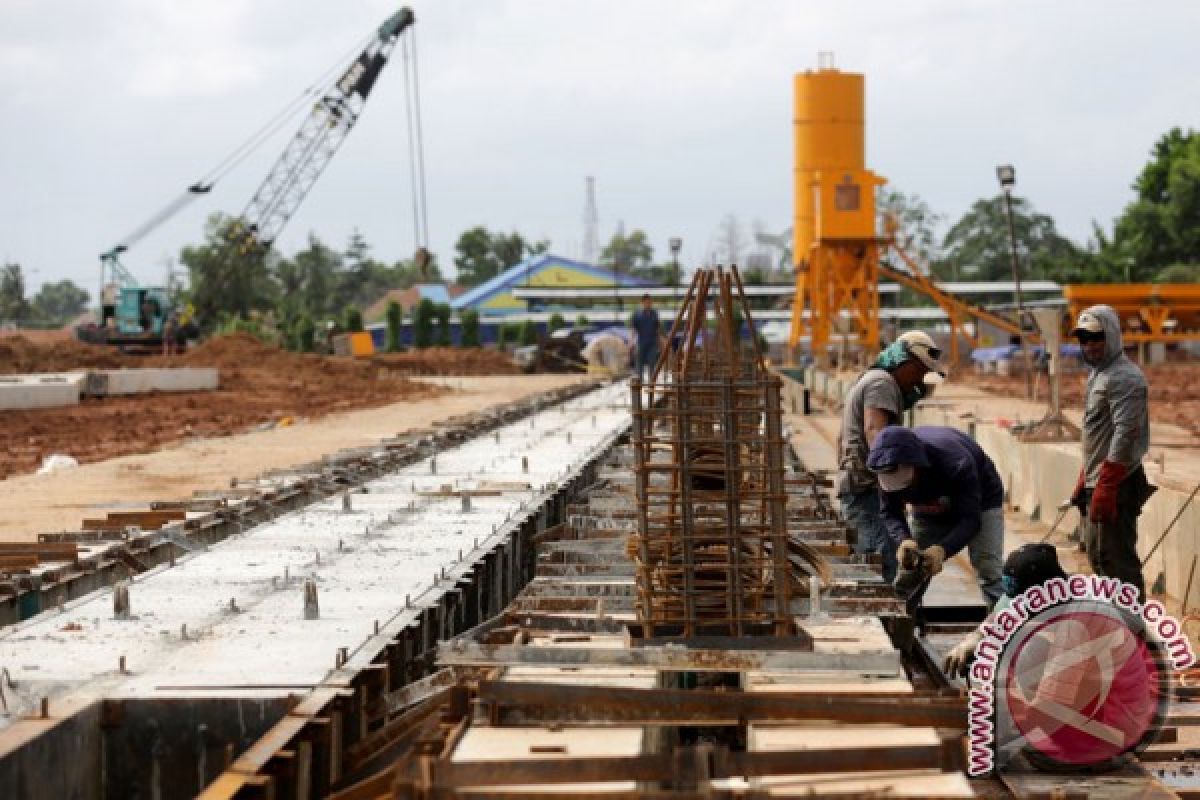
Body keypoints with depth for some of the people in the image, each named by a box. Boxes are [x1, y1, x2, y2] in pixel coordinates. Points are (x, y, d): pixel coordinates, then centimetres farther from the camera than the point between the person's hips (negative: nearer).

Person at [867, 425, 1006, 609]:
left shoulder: (955, 464, -42)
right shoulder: (888, 470, -28)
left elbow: (970, 520, -38)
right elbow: (891, 514, -18)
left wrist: (943, 549, -54)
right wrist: (903, 540, -40)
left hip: (980, 502, -4)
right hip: (930, 510, 4)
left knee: (989, 575, -18)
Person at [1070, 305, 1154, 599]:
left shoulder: (1124, 377, -15)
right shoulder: (1098, 374, 17)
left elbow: (1125, 435, -22)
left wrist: (1105, 488, -25)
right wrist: (1084, 482, 20)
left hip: (1116, 486, -11)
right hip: (1097, 483, 11)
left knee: (1117, 559, -9)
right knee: (1098, 556, 18)